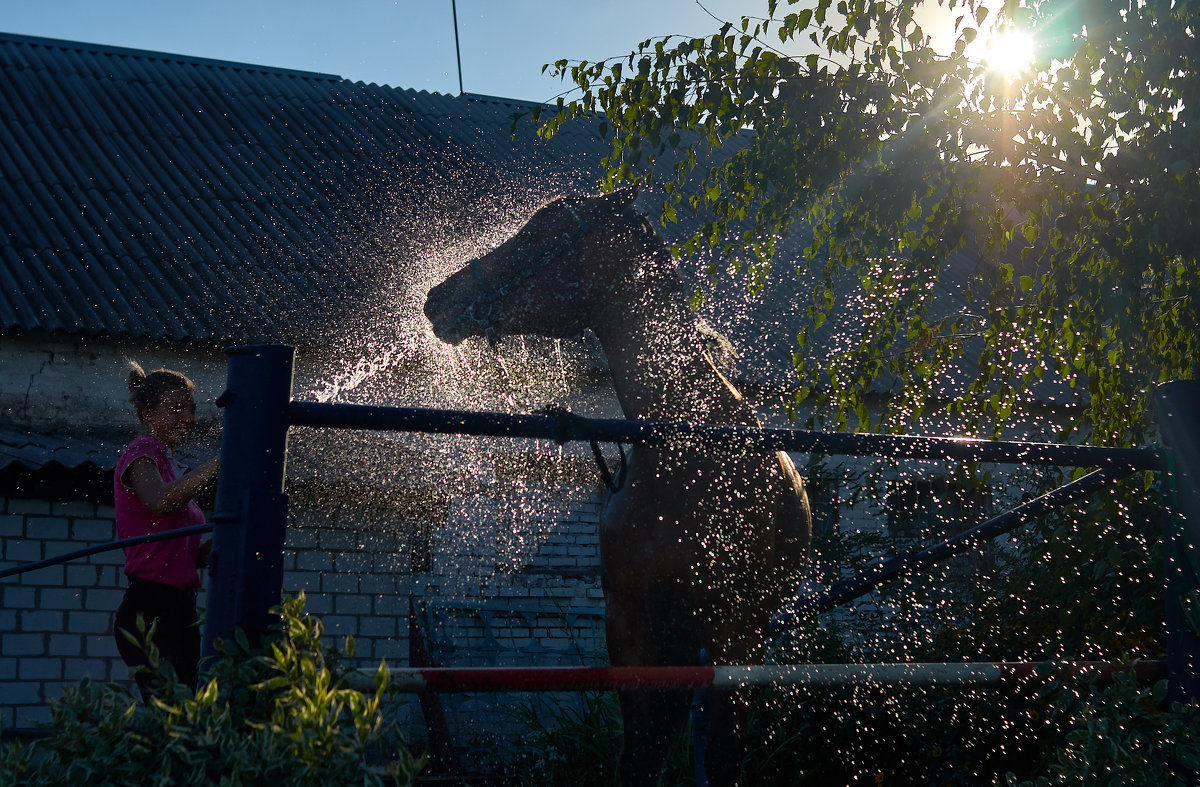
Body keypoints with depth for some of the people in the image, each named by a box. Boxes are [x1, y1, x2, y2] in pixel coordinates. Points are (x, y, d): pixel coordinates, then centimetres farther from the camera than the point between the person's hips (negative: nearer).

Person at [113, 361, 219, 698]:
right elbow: (158, 500, -28)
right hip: (150, 609, -9)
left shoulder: (169, 462, 22)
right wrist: (218, 462, -27)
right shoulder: (140, 454, -3)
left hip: (181, 608, 9)